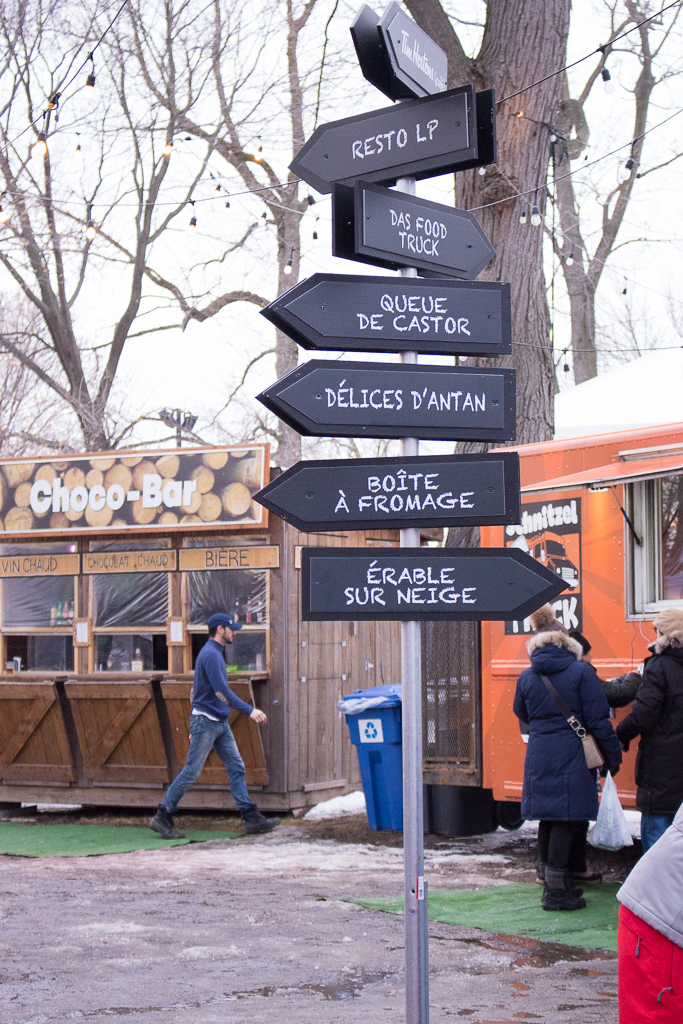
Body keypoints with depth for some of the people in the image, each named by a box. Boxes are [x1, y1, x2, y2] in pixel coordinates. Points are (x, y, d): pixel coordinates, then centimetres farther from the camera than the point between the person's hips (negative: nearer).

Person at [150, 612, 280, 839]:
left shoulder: (215, 654, 17)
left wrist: (194, 727, 23)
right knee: (191, 772, -6)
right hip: (205, 722, -10)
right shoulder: (210, 655, -15)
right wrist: (249, 710, -26)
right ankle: (162, 817, 2)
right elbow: (221, 691, -24)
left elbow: (195, 691, 22)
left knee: (236, 768, 3)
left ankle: (251, 818, 2)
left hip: (220, 723, 10)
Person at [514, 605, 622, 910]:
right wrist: (612, 756, 2)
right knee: (568, 819, -2)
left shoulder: (527, 677, 5)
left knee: (548, 819, 14)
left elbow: (521, 714, 19)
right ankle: (556, 890, -4)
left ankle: (553, 883, 23)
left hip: (538, 757, 5)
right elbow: (598, 720, -6)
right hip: (572, 756, -5)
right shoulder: (581, 672, -6)